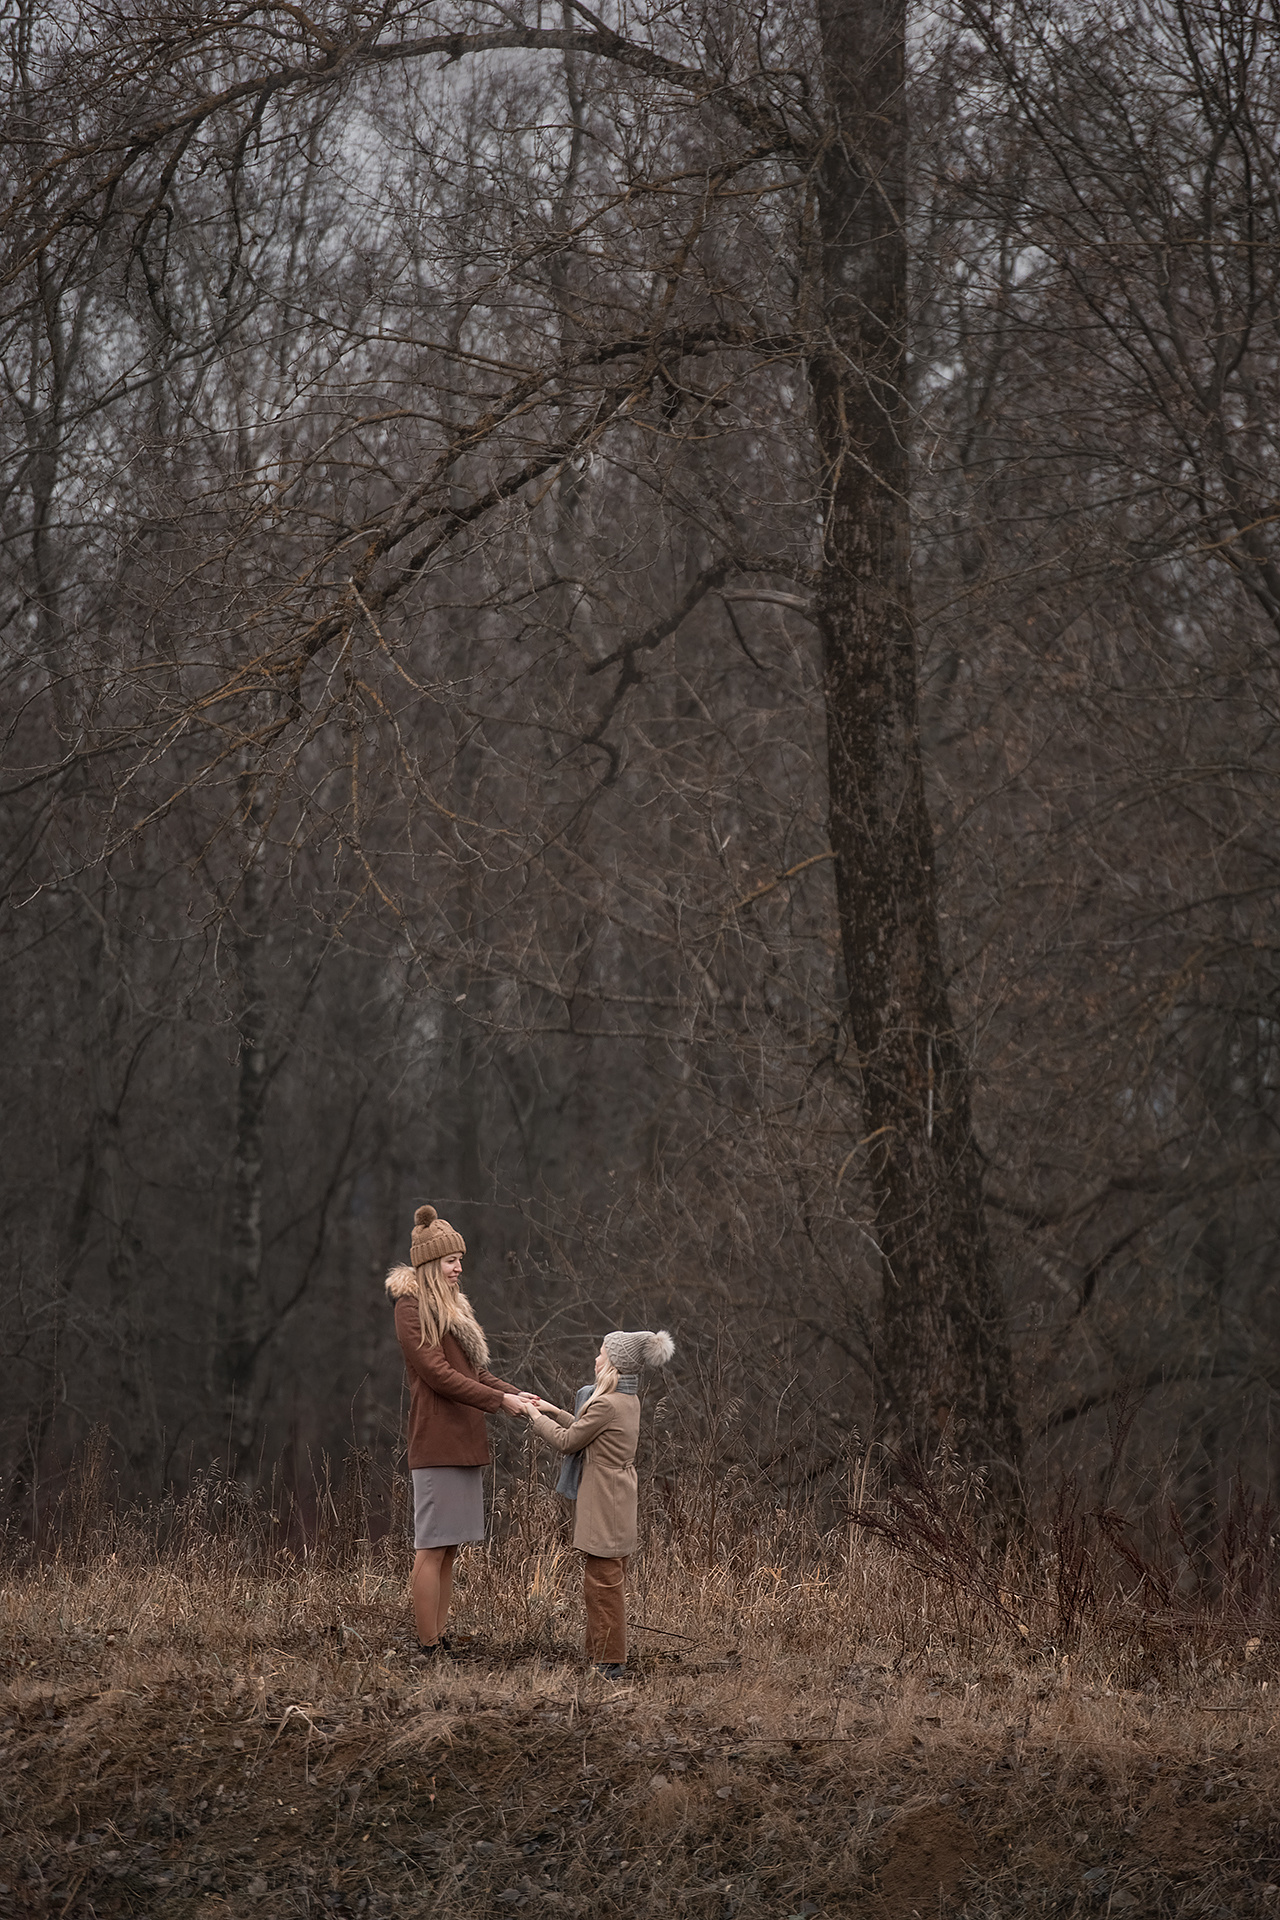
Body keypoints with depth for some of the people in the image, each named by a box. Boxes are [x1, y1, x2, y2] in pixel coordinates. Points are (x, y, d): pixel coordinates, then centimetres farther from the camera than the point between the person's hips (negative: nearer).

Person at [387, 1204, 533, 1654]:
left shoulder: (451, 1307, 21)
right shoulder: (412, 1307, -7)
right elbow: (437, 1373, -15)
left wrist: (516, 1394, 4)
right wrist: (499, 1400, -15)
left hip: (463, 1443, 9)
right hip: (437, 1443, -9)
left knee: (448, 1548, 8)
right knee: (433, 1546, -8)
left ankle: (438, 1639, 9)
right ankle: (429, 1646, -9)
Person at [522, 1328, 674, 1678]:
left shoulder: (606, 1404, -20)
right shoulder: (629, 1401, 10)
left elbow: (568, 1441, -11)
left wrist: (537, 1418, 3)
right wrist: (555, 1412, 21)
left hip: (603, 1509, -10)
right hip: (617, 1505, 10)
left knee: (602, 1583, -5)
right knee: (609, 1582, 16)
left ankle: (609, 1662, -3)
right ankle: (599, 1653, 23)